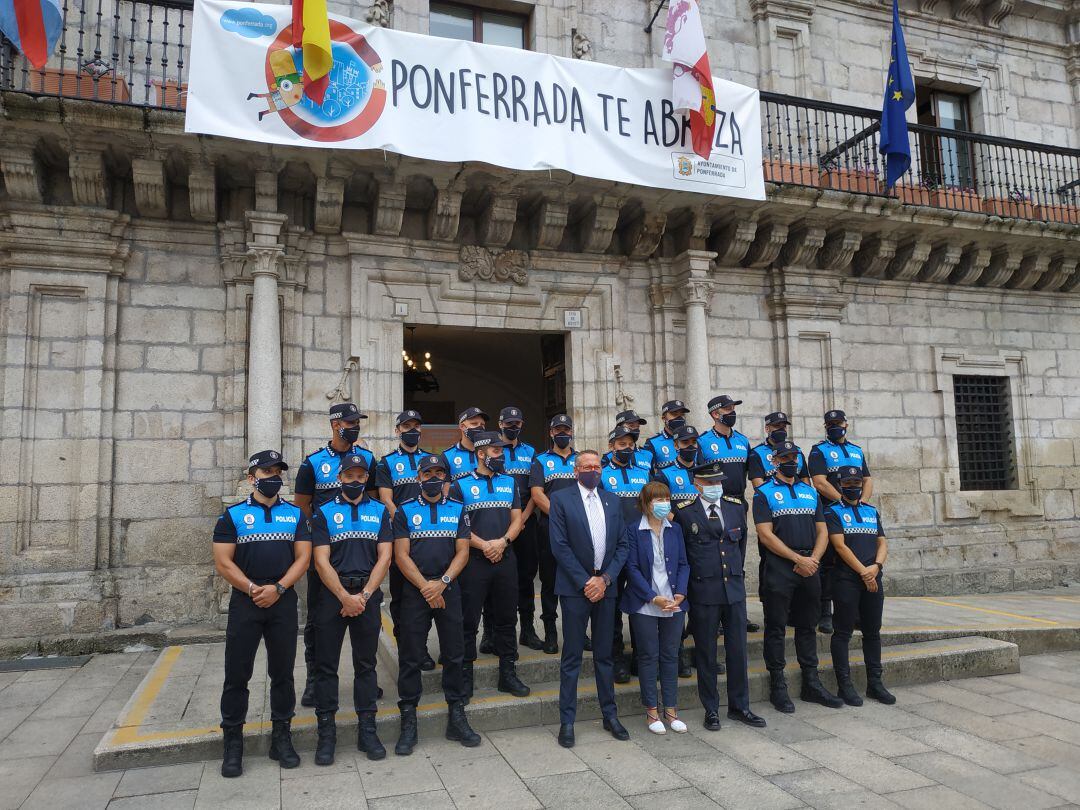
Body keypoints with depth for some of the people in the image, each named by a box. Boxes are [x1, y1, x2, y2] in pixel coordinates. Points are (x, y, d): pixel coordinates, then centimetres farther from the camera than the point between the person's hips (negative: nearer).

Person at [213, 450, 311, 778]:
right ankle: (233, 742, 17)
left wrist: (278, 588, -11)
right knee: (236, 674, 4)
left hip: (284, 603, 2)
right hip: (244, 603, -1)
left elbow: (303, 557, 2)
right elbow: (223, 562, -4)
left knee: (282, 673, 9)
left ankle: (281, 737, 21)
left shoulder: (295, 514, 7)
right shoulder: (233, 515, 2)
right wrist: (254, 589, -13)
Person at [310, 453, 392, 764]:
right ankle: (326, 732, 14)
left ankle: (367, 730, 17)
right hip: (332, 595, -1)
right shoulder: (324, 513, 3)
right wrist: (345, 597, -14)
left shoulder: (380, 511, 8)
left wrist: (364, 595, -10)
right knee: (326, 665, 3)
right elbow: (321, 561, -5)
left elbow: (384, 557, 1)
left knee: (366, 664, 8)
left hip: (368, 595, 1)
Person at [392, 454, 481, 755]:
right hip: (414, 589, -1)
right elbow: (401, 555, -2)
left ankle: (457, 718, 19)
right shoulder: (405, 511, 4)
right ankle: (408, 723, 14)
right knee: (410, 657, 3)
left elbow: (462, 552, 2)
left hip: (449, 589, 1)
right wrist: (426, 587, -11)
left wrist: (442, 583, -12)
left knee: (453, 654, 7)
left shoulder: (458, 510, 8)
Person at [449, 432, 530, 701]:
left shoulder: (509, 482, 11)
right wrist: (484, 545, -15)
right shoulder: (461, 485, -1)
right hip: (473, 560, -3)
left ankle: (508, 674, 22)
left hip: (505, 558, 4)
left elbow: (517, 519, 8)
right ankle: (465, 678, 14)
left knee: (506, 618, 11)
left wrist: (502, 541, -10)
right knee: (469, 621, 2)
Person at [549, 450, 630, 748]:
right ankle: (567, 721, 12)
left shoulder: (612, 500, 10)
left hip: (605, 586, 4)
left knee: (604, 654, 13)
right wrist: (585, 582, -12)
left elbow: (622, 545, 7)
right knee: (572, 656, 2)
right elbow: (560, 546, -9)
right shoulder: (561, 499, -3)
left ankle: (610, 715, 25)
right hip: (575, 587, -4)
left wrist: (604, 579, -5)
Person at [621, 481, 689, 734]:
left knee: (670, 656, 10)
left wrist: (680, 593, -8)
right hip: (644, 605, -4)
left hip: (674, 603, 4)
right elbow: (632, 568, -9)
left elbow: (683, 564, 7)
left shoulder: (675, 529, 7)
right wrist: (653, 598, -15)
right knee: (648, 656, 5)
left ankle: (671, 709, 21)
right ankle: (651, 711, 17)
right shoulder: (633, 530, -6)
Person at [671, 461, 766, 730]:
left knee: (738, 650, 10)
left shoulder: (736, 506, 6)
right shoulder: (684, 512, -7)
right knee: (706, 654, 7)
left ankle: (739, 706, 25)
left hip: (735, 588, 4)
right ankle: (711, 710, 20)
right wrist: (694, 576, 4)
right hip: (703, 592, -4)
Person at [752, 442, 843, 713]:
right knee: (776, 628, 1)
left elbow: (822, 532, 12)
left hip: (809, 569, 5)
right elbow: (766, 534, -10)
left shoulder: (810, 492, 16)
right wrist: (798, 558, -14)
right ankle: (778, 687, 10)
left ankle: (811, 684, 23)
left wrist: (813, 559, -5)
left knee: (807, 626, 13)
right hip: (778, 569, -5)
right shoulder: (764, 493, -1)